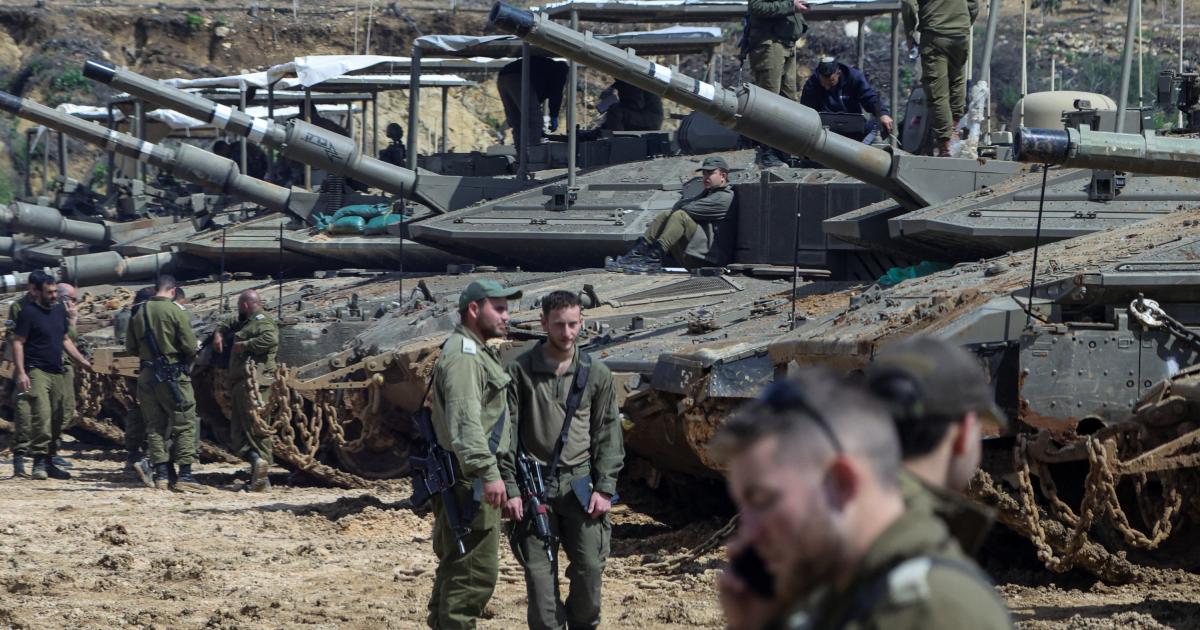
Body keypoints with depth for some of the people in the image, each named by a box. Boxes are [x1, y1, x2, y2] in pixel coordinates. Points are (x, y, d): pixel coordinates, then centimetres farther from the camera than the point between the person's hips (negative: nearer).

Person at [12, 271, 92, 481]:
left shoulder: (59, 310, 15)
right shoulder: (28, 313, -7)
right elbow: (18, 343, -9)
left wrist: (82, 361, 16)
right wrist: (21, 373, -18)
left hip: (56, 372, 7)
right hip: (36, 371, -7)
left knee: (56, 418, 7)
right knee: (41, 414, -20)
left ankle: (48, 462, 14)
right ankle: (39, 461, -19)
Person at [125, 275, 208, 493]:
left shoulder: (139, 313, 4)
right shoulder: (176, 311, -11)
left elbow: (131, 348, 9)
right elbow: (190, 346, -12)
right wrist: (187, 357, 9)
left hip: (147, 375, 5)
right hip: (173, 375, -5)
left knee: (155, 425, 11)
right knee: (184, 424, 0)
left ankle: (161, 475, 10)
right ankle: (184, 475, -5)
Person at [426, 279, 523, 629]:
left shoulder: (477, 352, 21)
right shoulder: (463, 355, -14)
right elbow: (465, 420, -25)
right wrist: (488, 473, -31)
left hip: (473, 479, 11)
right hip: (469, 479, -11)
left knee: (456, 565, 17)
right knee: (475, 571, -12)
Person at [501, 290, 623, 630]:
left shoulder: (596, 374, 5)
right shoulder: (520, 371, -2)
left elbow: (608, 436, 8)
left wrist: (605, 488, 0)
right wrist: (510, 488, -5)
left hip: (578, 484, 1)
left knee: (590, 569, -3)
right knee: (539, 574, -1)